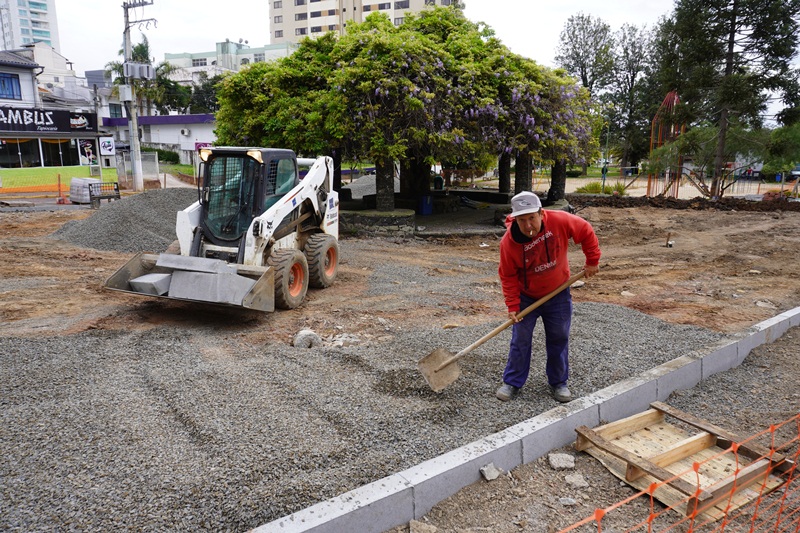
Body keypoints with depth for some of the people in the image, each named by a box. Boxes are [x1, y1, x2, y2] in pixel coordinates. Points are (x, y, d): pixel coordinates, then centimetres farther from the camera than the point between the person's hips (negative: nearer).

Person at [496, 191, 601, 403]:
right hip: (526, 297, -1)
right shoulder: (509, 242, -25)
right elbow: (508, 276, -14)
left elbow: (586, 232, -8)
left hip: (558, 294, 2)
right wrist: (513, 306, -17)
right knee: (520, 340, 3)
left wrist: (592, 261, -3)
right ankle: (512, 382, 19)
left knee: (559, 340, 11)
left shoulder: (560, 221, -26)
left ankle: (558, 383, 28)